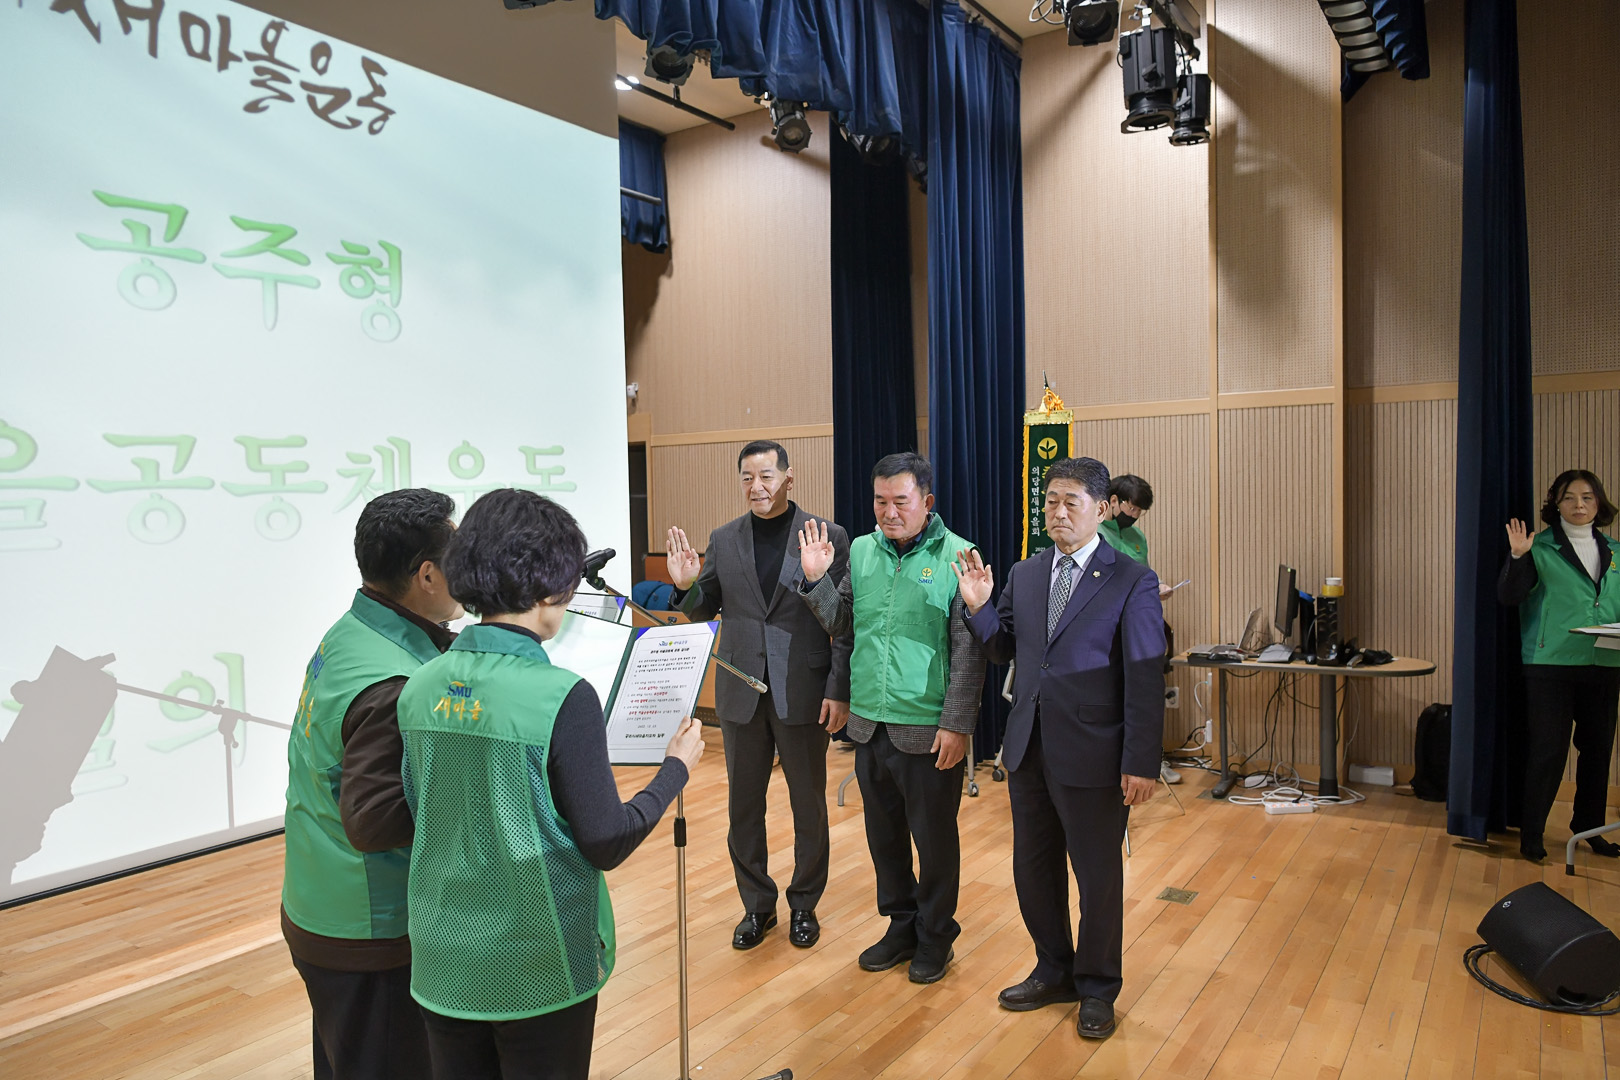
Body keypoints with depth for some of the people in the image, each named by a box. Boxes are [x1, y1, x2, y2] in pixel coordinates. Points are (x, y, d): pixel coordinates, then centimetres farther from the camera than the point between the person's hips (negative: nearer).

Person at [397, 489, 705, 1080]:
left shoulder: (419, 688, -4)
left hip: (444, 961, 5)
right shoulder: (562, 698, -22)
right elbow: (606, 844, -17)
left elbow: (417, 811, 7)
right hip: (538, 968, -5)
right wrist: (677, 767, -3)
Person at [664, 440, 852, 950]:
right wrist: (686, 586, -11)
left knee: (808, 804, 12)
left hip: (802, 693, -3)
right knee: (743, 803, 13)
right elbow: (705, 611, 10)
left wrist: (839, 690, -11)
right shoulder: (723, 539, 4)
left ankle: (804, 903, 31)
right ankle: (756, 904, 32)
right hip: (741, 694, 3)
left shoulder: (827, 536, -6)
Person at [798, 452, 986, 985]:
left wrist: (958, 724, -14)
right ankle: (901, 926, 37)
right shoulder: (861, 551, 5)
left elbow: (969, 649, -11)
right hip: (869, 723, 5)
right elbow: (840, 623, 11)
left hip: (927, 733, -5)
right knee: (884, 835, 18)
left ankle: (935, 936, 31)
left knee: (934, 838, 11)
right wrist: (816, 580, -4)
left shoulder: (955, 556, -10)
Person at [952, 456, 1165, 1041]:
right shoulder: (1023, 575, 7)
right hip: (1028, 750, 5)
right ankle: (1054, 971, 39)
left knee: (1098, 874, 11)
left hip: (1092, 756, -5)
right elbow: (1003, 650, 12)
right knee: (1033, 867, 17)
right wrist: (978, 607, -5)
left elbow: (1145, 678, -11)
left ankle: (1097, 987, 32)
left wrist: (1140, 763, -13)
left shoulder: (1132, 581, -8)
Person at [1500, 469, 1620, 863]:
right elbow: (1509, 595, -10)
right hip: (1551, 665, -5)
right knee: (1548, 751, -4)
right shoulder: (1541, 547, -2)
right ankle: (1531, 834, 6)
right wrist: (1517, 557, -25)